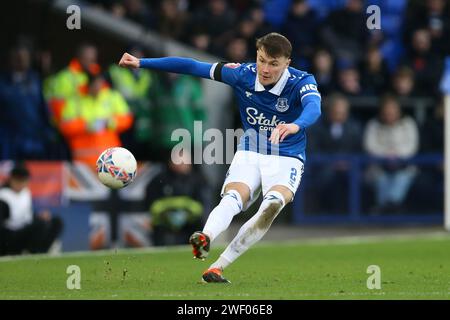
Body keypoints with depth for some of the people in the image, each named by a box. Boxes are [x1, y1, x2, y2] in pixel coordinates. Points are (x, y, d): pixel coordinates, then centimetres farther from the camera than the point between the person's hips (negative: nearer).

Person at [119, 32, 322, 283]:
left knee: (274, 203, -32)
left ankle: (218, 267, -32)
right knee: (233, 198, -29)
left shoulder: (302, 81, -16)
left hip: (287, 158, -2)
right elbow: (193, 67, -2)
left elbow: (314, 107, -39)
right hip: (249, 153, 2)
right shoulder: (243, 74, -8)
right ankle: (205, 239, -58)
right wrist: (142, 63, -2)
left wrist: (295, 125, -63)